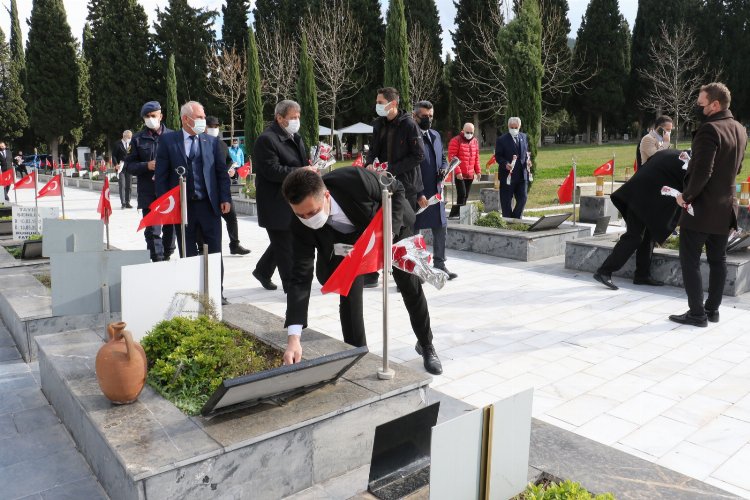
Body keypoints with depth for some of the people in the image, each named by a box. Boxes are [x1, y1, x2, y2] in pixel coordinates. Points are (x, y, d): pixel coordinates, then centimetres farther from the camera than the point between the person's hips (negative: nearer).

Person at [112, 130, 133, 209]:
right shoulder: (118, 144, -1)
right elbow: (114, 155, -3)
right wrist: (116, 164, -14)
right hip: (121, 167, -4)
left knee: (129, 186, 5)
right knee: (122, 186, -6)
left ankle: (127, 203, 11)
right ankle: (123, 203, -4)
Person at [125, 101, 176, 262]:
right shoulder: (138, 139, 5)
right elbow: (129, 165, 5)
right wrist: (147, 166, -12)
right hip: (149, 193, -1)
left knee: (170, 228, 12)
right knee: (152, 230, -3)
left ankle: (167, 256, 30)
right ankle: (157, 261, 1)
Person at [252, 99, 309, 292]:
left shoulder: (295, 138, 13)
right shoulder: (266, 139, -15)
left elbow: (301, 163, 22)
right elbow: (273, 171, -23)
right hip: (276, 205, -9)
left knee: (281, 242, 19)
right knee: (285, 246, -1)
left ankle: (263, 271, 39)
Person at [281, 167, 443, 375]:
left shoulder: (355, 179, -42)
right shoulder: (301, 224, -33)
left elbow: (397, 189, -22)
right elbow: (301, 277, -33)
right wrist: (293, 338, -40)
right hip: (350, 243, 1)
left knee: (412, 288, 8)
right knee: (349, 296, -12)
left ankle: (426, 345, 33)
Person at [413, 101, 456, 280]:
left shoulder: (435, 135, 17)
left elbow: (443, 158, 24)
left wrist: (443, 170, 1)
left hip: (435, 190, 8)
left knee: (440, 228, 11)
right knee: (414, 230, 2)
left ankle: (439, 265, 23)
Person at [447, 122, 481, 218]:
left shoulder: (475, 141, 13)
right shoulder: (456, 140, -7)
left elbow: (476, 158, 19)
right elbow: (451, 157, -12)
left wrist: (478, 171, 13)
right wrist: (457, 171, -18)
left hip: (470, 175, 6)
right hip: (459, 175, -6)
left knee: (465, 196, 9)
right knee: (462, 194, -14)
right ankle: (454, 214, -7)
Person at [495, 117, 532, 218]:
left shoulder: (524, 137, 11)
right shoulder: (502, 139, -6)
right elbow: (498, 156, -7)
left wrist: (528, 160, 0)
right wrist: (505, 164, -24)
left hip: (522, 175, 5)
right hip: (508, 175, -4)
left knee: (522, 199, 5)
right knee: (507, 201, 3)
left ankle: (516, 219, 20)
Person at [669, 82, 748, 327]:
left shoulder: (709, 129, -19)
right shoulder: (739, 129, 10)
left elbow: (703, 171, -25)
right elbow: (737, 168, 19)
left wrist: (686, 196, -14)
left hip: (701, 208, -9)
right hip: (725, 208, 9)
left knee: (690, 261, 0)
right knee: (717, 260, 15)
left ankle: (697, 313, 2)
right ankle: (712, 309, 23)